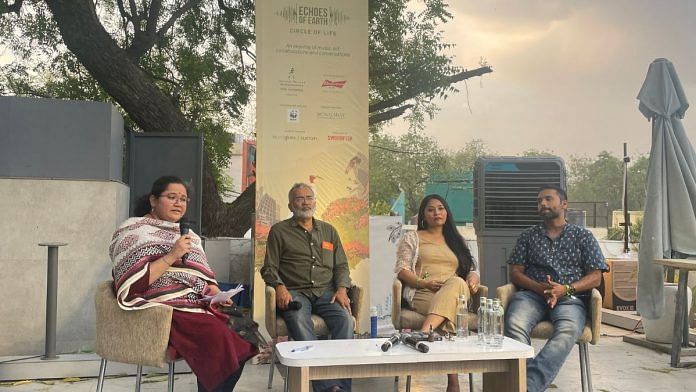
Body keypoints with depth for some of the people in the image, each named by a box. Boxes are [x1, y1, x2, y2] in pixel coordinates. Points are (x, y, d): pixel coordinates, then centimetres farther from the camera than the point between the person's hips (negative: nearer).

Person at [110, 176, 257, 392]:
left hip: (199, 305, 7)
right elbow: (132, 284, -13)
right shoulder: (133, 231, -1)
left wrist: (216, 292, -1)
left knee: (242, 332, -17)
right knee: (219, 338, -28)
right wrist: (171, 256, -17)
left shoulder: (188, 234, 22)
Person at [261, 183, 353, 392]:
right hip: (295, 292, -3)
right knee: (299, 322, -36)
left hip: (326, 292, 3)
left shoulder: (329, 231, 23)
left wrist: (342, 289, 1)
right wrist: (279, 287, -11)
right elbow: (269, 268, 9)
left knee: (345, 319, -29)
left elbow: (341, 265, 21)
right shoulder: (279, 231, 13)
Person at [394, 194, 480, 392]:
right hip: (422, 294, -2)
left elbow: (473, 268, 21)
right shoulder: (411, 238, 18)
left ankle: (424, 332, -57)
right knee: (447, 319, -39)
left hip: (456, 292, 2)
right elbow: (402, 269, 5)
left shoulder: (457, 240, 29)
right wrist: (423, 283, -14)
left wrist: (473, 280, -6)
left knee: (457, 283, -40)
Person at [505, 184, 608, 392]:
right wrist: (539, 287, -8)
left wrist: (566, 289, -10)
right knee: (514, 325, -34)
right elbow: (515, 272, 13)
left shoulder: (583, 236, 18)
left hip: (570, 297, -1)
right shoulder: (528, 236, 23)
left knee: (568, 330, -37)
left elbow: (595, 277, 9)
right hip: (532, 294, 2)